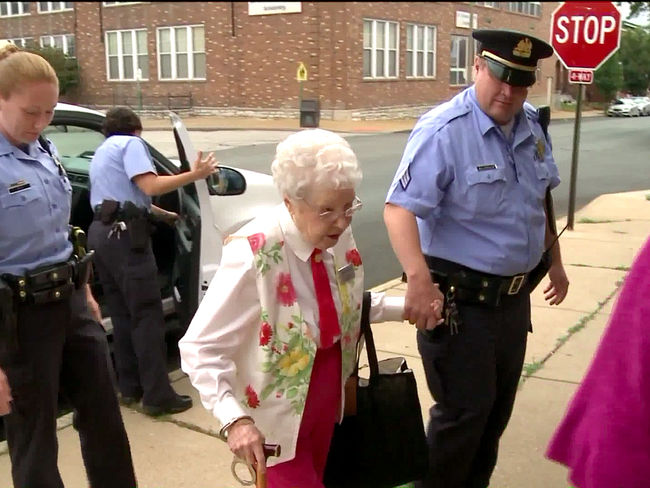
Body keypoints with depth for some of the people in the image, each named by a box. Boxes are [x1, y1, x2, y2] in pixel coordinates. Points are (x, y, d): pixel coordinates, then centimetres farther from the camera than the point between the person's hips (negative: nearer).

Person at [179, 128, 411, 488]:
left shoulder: (338, 236, -9)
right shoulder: (254, 254, -29)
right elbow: (200, 348, -27)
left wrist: (408, 307, -3)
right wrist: (234, 418, -38)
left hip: (330, 399, 7)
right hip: (279, 417, -6)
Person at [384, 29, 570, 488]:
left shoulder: (532, 126, 4)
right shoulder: (444, 131, -20)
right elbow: (399, 208, -29)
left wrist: (555, 260, 25)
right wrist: (419, 279, -42)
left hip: (514, 298, 8)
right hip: (459, 301, -7)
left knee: (497, 409, 20)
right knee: (465, 412, 0)